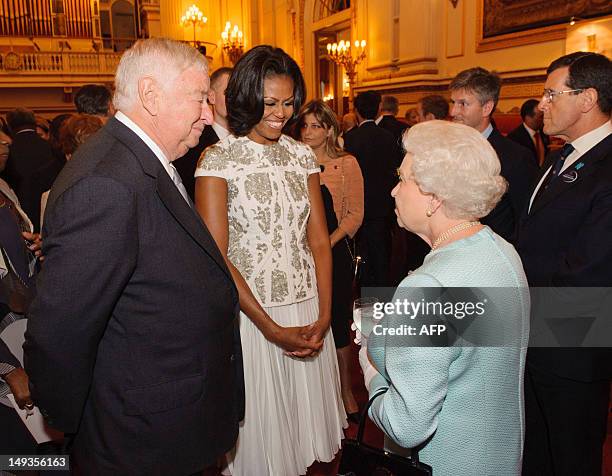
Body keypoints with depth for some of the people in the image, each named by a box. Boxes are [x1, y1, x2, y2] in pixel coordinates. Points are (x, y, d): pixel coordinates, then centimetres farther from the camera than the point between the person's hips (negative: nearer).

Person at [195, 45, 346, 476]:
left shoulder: (302, 155, 5)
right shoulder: (218, 160, -9)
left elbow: (319, 240, 4)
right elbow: (216, 258, -13)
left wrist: (323, 316, -7)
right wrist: (272, 329, -15)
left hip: (307, 312, 4)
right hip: (249, 313, -4)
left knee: (305, 413, 20)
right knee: (261, 428, 14)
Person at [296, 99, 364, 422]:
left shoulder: (346, 163, -1)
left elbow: (355, 214, -3)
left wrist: (326, 244, -14)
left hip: (335, 250, -2)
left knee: (337, 322, 5)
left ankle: (346, 392, 23)